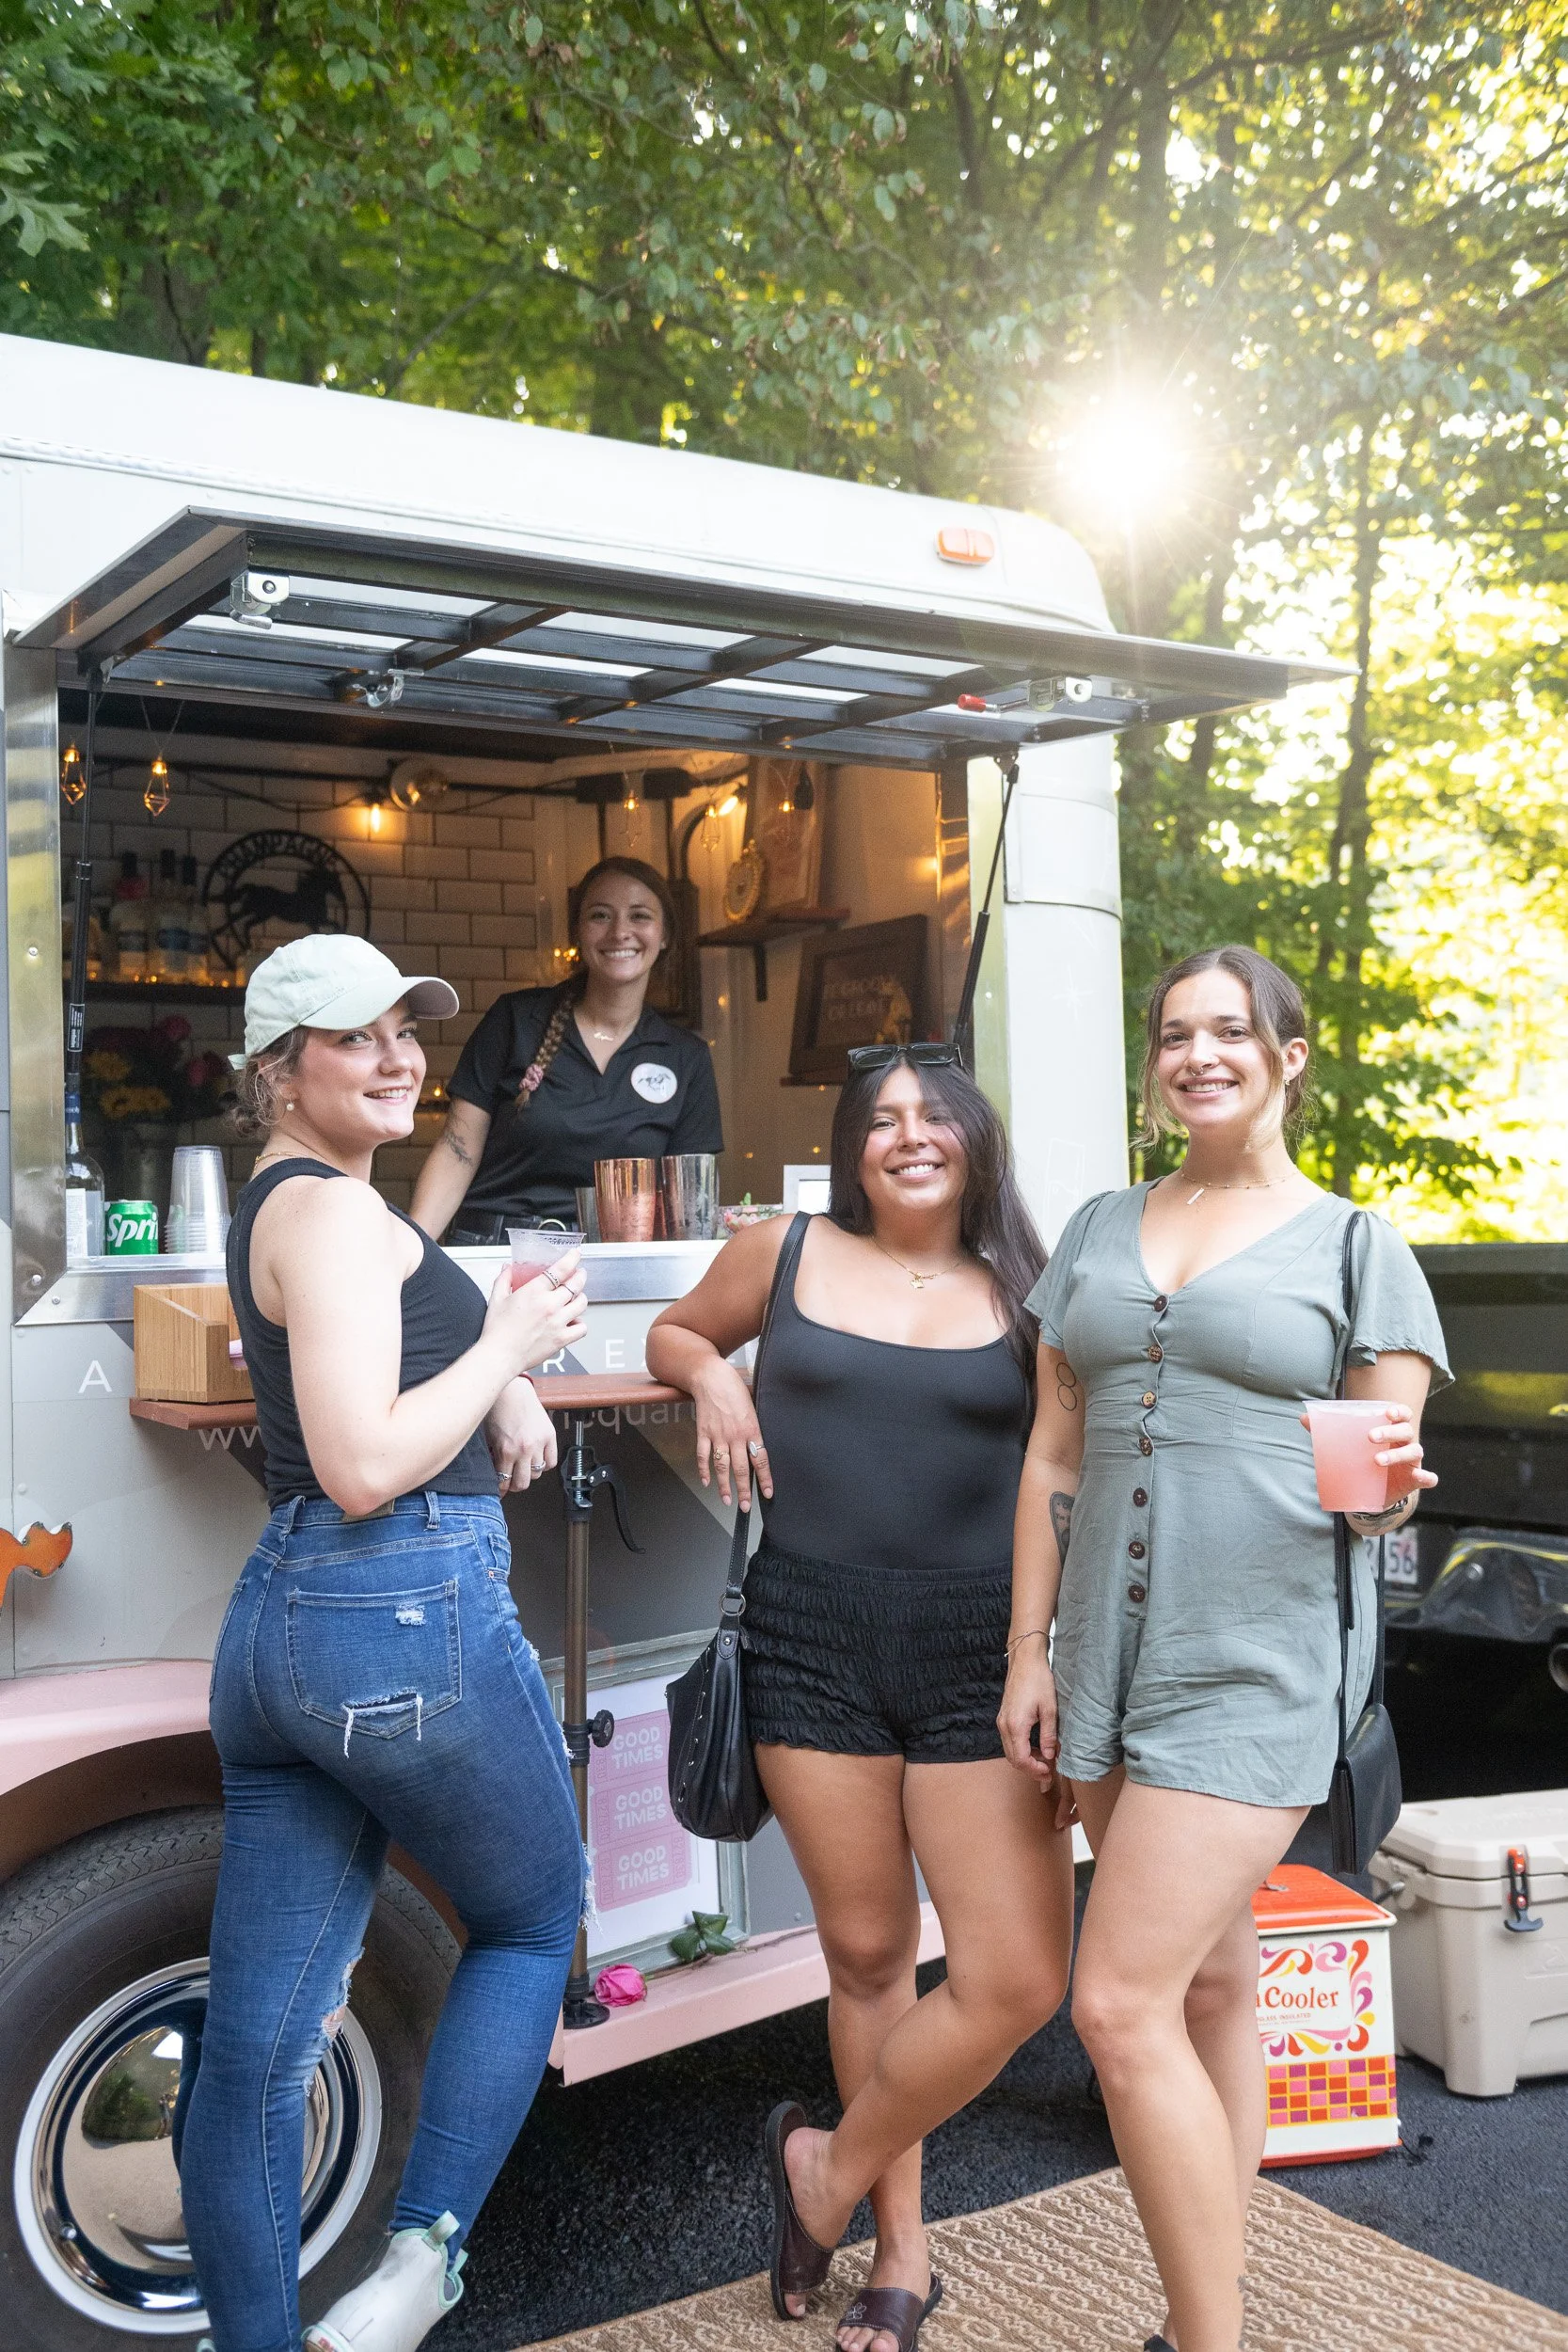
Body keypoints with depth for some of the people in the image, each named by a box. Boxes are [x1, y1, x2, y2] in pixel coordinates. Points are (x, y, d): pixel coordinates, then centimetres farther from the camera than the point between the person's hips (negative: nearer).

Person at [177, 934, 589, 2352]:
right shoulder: (331, 1212, -12)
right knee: (532, 1927, 14)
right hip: (414, 1616, -8)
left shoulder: (282, 1203, 19)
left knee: (258, 2038, 9)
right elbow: (365, 1468, -20)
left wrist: (509, 1374, 12)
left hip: (277, 1623, 9)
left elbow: (411, 1322, 32)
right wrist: (511, 1346, -8)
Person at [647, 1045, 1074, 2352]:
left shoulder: (1021, 1295, 5)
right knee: (867, 1953, 10)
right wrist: (712, 1375, 1)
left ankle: (831, 2170, 19)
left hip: (979, 1651, 0)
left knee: (1018, 1979, -6)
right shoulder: (787, 1256, 6)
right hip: (815, 1639, 0)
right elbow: (675, 1333, 23)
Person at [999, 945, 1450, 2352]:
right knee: (1211, 1981, 14)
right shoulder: (1101, 1232, 12)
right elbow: (1056, 1454, 12)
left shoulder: (1355, 1247, 1)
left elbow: (1389, 1471, 2)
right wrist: (1028, 1652, 8)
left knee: (1121, 2005, -11)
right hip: (1110, 1645, 5)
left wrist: (1391, 1483, -19)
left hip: (1262, 1660, -5)